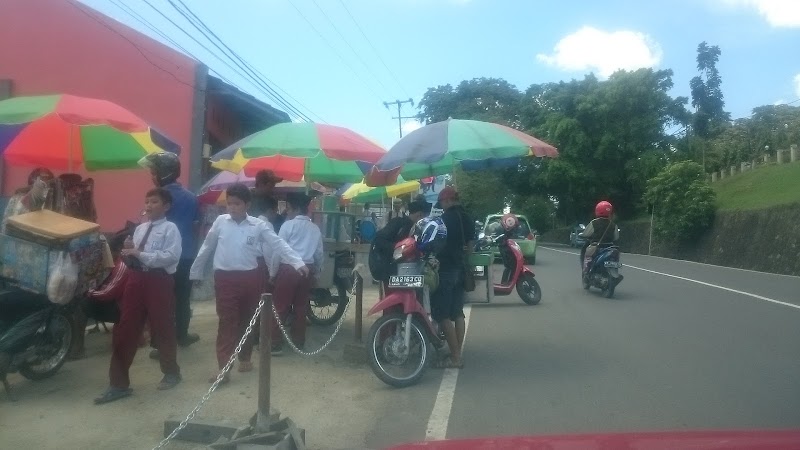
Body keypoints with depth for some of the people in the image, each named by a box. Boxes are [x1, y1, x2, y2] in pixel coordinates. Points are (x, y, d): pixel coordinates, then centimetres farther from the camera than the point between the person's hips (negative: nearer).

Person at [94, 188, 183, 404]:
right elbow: (132, 261, 19)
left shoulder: (170, 228, -5)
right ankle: (119, 384, 14)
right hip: (136, 279, 6)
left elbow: (171, 255, -20)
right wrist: (129, 252, -3)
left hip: (159, 281, -6)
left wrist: (141, 254, -19)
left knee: (163, 329, 8)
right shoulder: (140, 229, 16)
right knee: (124, 331, 5)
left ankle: (171, 373, 30)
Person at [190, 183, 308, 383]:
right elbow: (206, 247, 11)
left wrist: (298, 263, -17)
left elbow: (278, 244, -7)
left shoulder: (258, 225, -2)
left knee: (248, 320, 13)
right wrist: (195, 272, 16)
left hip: (250, 278, 1)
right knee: (227, 323, -2)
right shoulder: (220, 221, 1)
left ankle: (244, 358, 31)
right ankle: (224, 368, -1)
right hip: (225, 278, -1)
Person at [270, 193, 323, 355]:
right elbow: (319, 253, 12)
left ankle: (275, 344, 4)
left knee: (280, 308, 2)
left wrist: (272, 273, 0)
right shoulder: (315, 228, 9)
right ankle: (298, 343, 19)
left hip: (288, 269, -5)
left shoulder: (288, 225, -5)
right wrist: (317, 274, 22)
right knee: (301, 308, 11)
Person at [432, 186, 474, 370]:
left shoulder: (446, 217, -13)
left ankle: (455, 357, -5)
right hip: (460, 268, 9)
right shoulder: (467, 217, 12)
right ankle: (457, 355, 14)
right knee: (457, 313, 11)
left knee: (442, 315, -5)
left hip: (446, 269, -9)